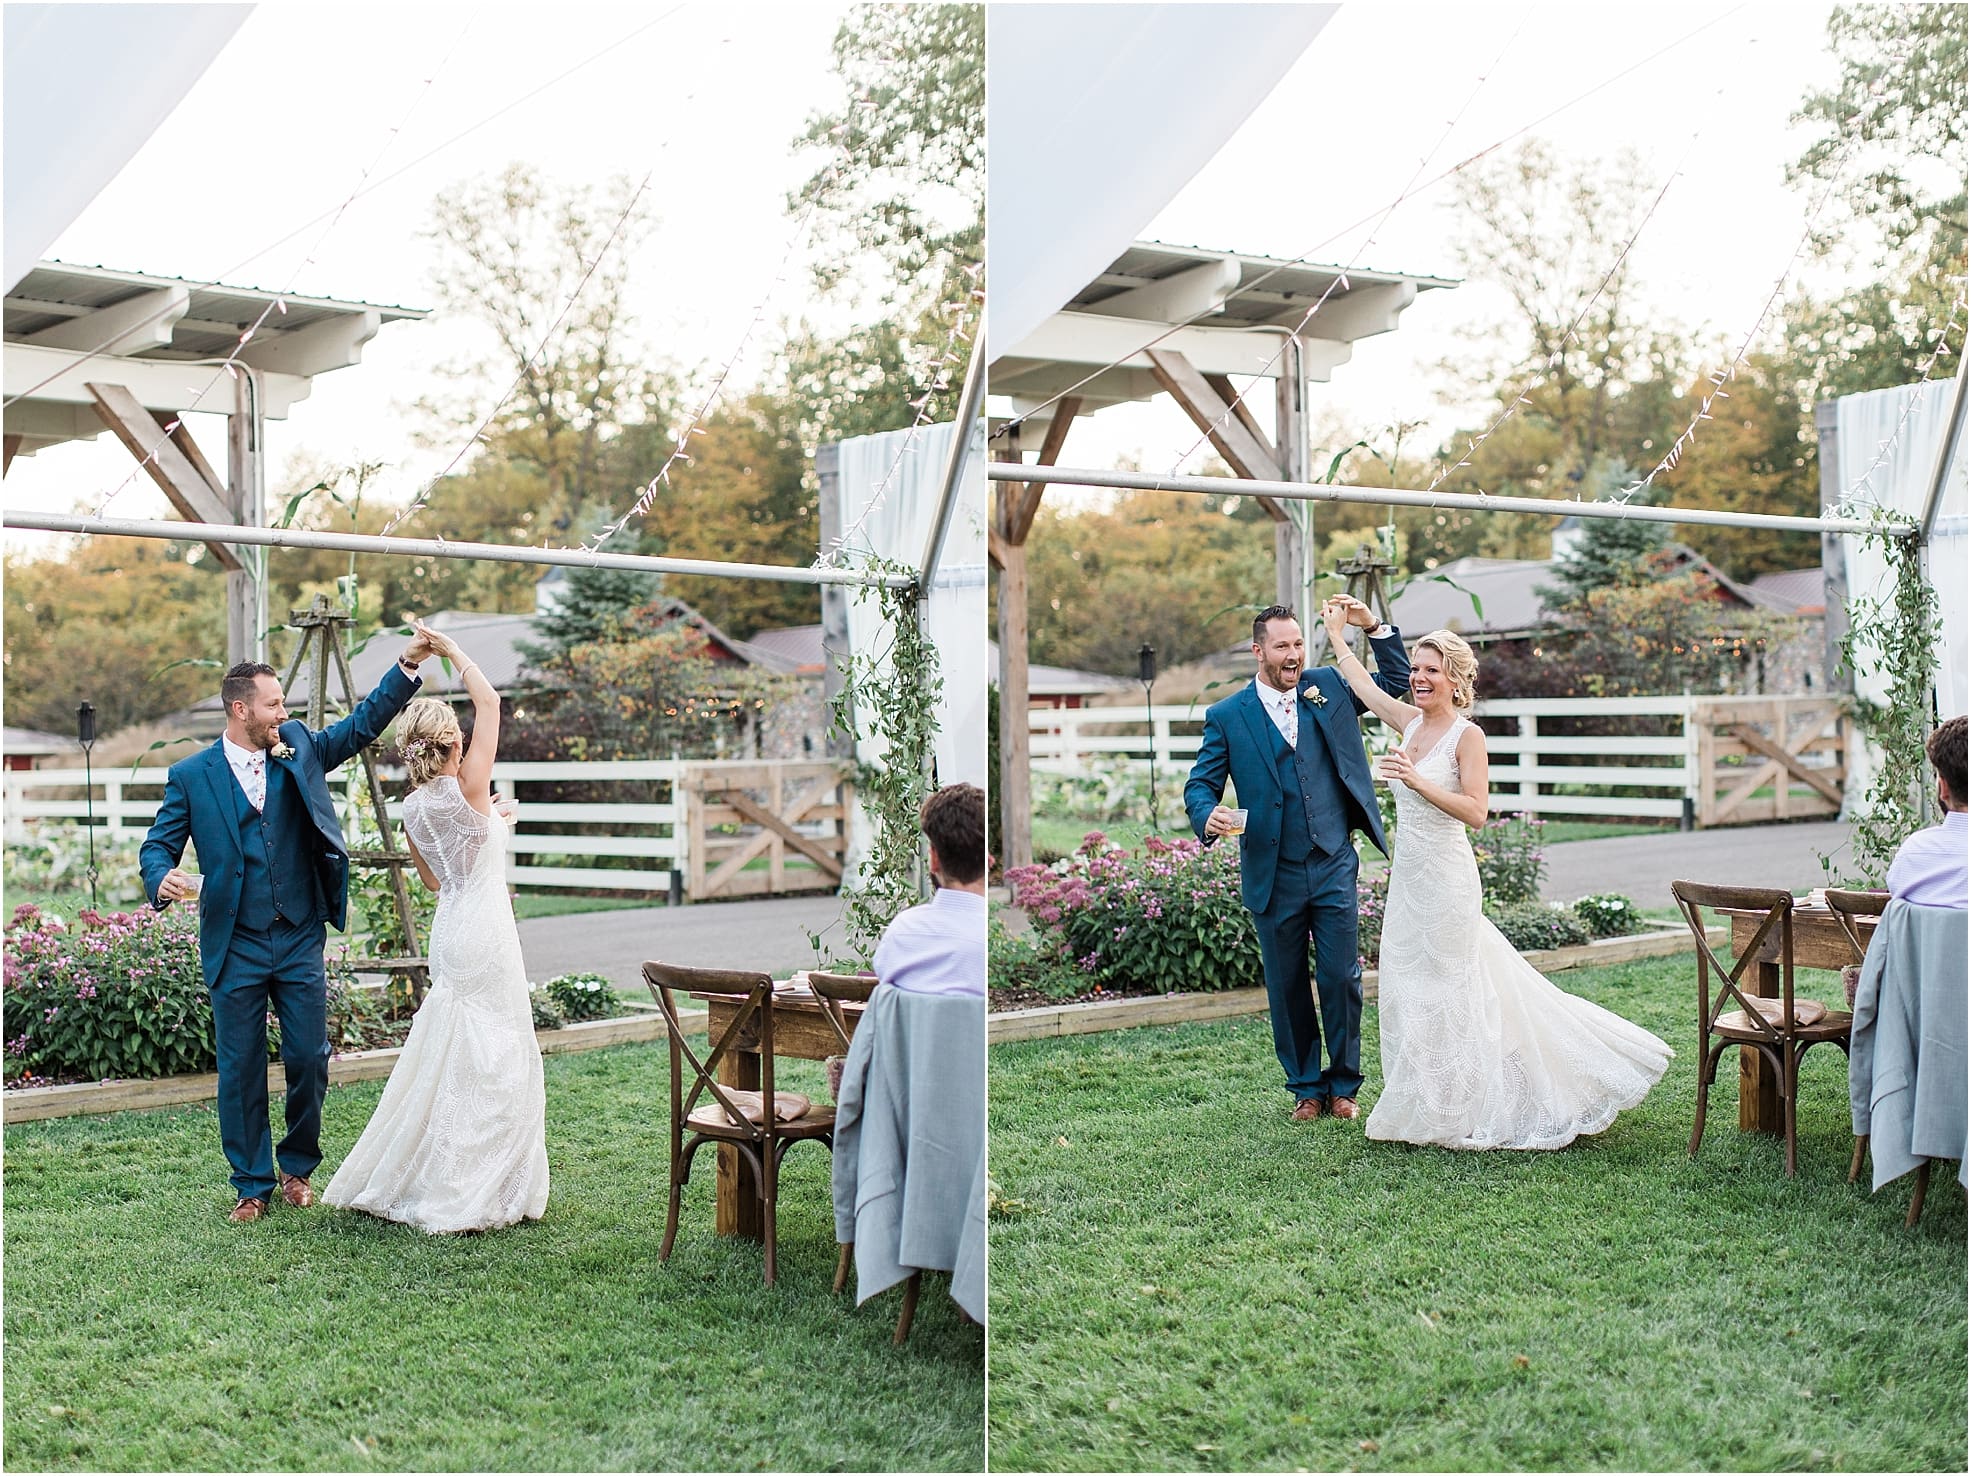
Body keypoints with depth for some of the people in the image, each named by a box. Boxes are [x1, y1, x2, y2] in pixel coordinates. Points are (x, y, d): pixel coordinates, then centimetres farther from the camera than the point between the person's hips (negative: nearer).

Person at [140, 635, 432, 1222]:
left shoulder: (300, 749, 5)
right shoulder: (191, 776, -2)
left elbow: (364, 723, 4)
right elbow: (157, 845, 0)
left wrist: (408, 665, -8)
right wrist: (163, 880, -23)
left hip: (301, 942, 2)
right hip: (236, 948, -2)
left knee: (310, 1060, 4)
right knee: (241, 1070, 4)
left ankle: (297, 1168, 24)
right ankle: (252, 1185, 17)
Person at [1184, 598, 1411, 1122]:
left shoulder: (1329, 686, 5)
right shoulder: (1227, 716, -1)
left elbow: (1395, 679, 12)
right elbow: (1200, 784, -1)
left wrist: (1372, 626, -4)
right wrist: (1208, 817, -24)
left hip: (1334, 867, 1)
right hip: (1273, 876, -1)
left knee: (1341, 980, 2)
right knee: (1287, 989, 10)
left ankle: (1343, 1084, 20)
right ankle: (1306, 1088, 25)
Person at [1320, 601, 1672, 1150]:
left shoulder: (1467, 735, -10)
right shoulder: (1410, 720, 9)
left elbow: (1475, 812, -18)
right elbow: (1363, 685, 22)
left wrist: (1417, 782, -26)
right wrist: (1336, 632, 25)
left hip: (1445, 877, -7)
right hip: (1407, 876, 7)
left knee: (1444, 989, -2)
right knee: (1404, 989, 9)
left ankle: (1453, 1111, 8)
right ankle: (1422, 1106, 19)